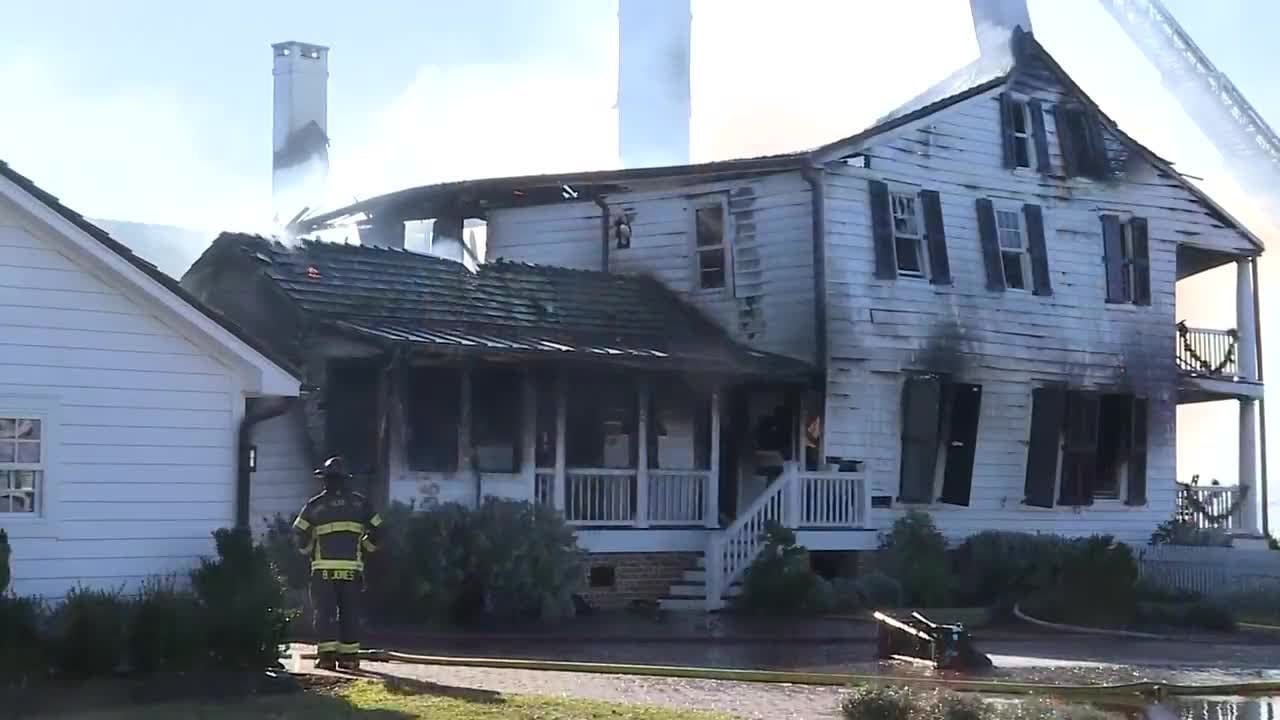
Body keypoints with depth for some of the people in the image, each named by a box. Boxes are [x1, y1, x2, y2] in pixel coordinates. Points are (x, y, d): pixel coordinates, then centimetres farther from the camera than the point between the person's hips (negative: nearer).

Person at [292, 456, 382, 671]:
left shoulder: (315, 505, 2)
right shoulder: (360, 502, 7)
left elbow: (299, 533, 4)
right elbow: (377, 530, 7)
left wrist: (309, 552, 21)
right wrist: (364, 548, 22)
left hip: (324, 568, -2)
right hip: (352, 568, 2)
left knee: (325, 611, 1)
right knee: (350, 612, 8)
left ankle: (327, 655, -6)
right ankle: (349, 655, 6)